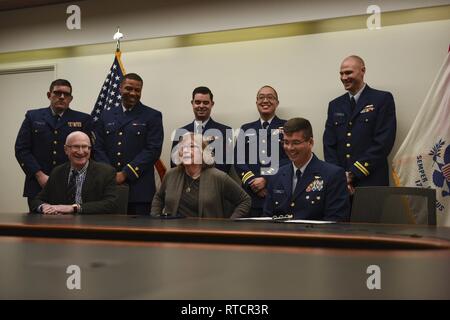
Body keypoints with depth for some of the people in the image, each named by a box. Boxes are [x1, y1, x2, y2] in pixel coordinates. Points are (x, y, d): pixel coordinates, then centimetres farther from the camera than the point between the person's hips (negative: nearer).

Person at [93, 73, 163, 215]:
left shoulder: (152, 116, 4)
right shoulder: (106, 117, 16)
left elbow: (153, 150, -6)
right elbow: (98, 148, 11)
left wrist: (125, 173, -12)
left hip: (139, 188, -3)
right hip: (109, 185, 3)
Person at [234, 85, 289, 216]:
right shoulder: (246, 129, 16)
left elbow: (290, 159, -5)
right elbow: (238, 159, 6)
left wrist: (266, 179, -13)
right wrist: (253, 182, -9)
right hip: (251, 195, 3)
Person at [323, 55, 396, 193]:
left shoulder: (383, 99, 0)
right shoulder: (335, 105, 15)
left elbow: (384, 142, -8)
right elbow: (329, 144, 10)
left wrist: (354, 173, -11)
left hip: (371, 183, -3)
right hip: (338, 183, 4)